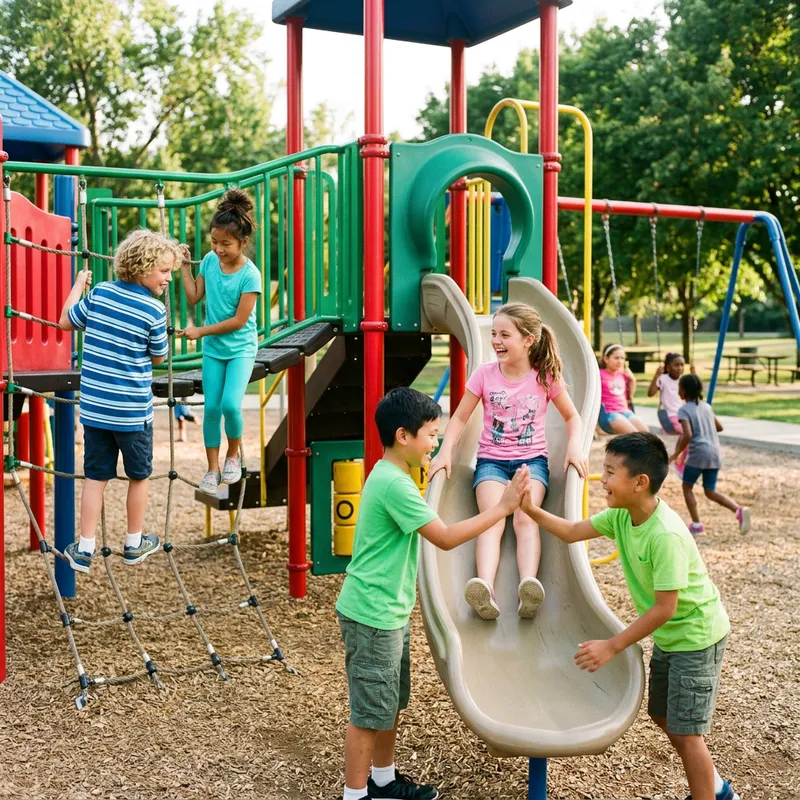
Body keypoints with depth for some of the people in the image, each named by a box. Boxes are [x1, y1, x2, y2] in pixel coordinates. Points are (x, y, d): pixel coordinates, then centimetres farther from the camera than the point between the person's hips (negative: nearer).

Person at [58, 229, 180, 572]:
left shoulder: (99, 292, 0)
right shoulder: (154, 310, -13)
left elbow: (65, 321, 14)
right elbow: (159, 357, 0)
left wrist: (78, 284, 27)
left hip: (94, 406, 4)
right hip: (132, 411, -4)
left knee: (95, 476, 11)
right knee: (139, 475, 15)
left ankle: (85, 548, 12)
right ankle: (134, 544, 28)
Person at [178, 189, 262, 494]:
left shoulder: (250, 275, -18)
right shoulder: (209, 260, -2)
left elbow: (239, 320, -18)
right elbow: (193, 298, 6)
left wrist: (201, 331, -15)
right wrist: (185, 266, 0)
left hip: (241, 349, -4)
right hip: (213, 349, 4)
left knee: (230, 405, -18)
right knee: (211, 407, 2)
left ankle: (233, 455, 10)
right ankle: (213, 469, 16)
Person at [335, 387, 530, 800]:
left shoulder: (390, 475, 8)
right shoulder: (395, 484, -24)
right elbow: (446, 538, -23)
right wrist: (502, 507, -19)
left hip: (389, 611, 10)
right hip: (372, 615, -10)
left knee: (391, 703, 21)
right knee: (370, 713, 2)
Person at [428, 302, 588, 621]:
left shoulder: (546, 376, -3)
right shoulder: (484, 374, -1)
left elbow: (572, 416, 9)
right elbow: (460, 418, 3)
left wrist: (575, 445, -11)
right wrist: (446, 451, -13)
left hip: (532, 459, 0)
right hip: (492, 460, 0)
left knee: (526, 519, -27)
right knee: (492, 519, -26)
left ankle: (529, 586, -43)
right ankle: (485, 589, -45)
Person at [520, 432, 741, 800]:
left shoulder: (666, 535, -33)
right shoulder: (621, 515, -8)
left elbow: (664, 608, -30)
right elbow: (571, 532, 2)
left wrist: (611, 646, -27)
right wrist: (530, 509, -12)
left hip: (695, 636, -9)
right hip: (668, 635, 9)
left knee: (685, 732, -3)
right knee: (662, 715, 21)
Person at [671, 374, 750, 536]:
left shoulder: (684, 410, -8)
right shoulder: (706, 406, 13)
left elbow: (687, 435, -20)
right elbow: (719, 427, 23)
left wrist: (677, 453, -10)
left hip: (698, 454, -6)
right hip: (715, 454, 6)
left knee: (687, 487, 13)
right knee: (710, 491, 14)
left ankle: (696, 524, 8)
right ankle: (739, 510, -8)